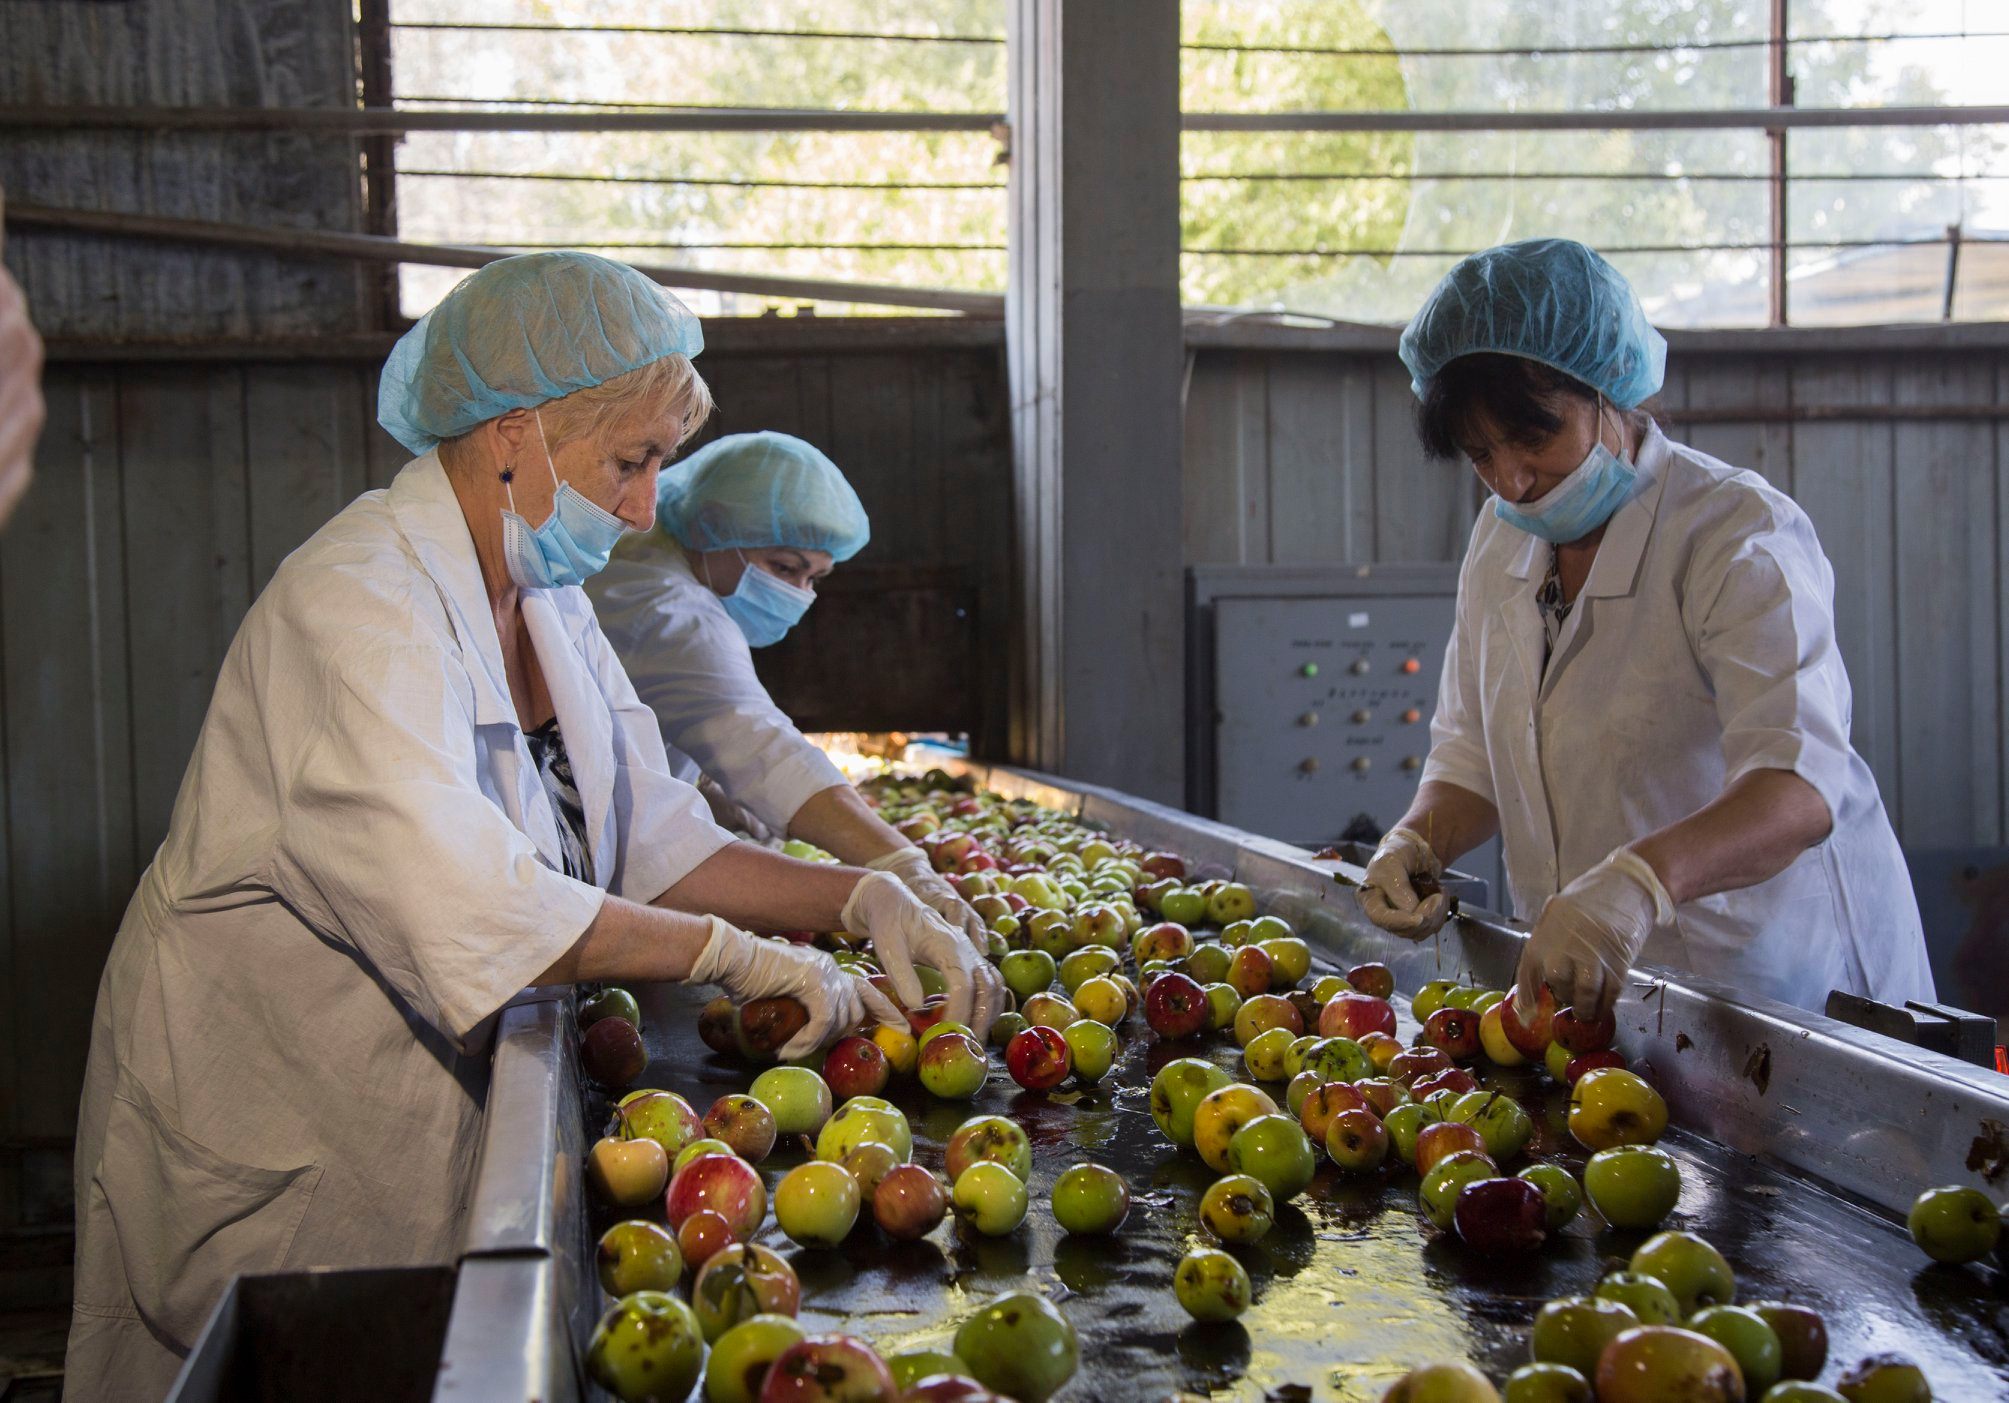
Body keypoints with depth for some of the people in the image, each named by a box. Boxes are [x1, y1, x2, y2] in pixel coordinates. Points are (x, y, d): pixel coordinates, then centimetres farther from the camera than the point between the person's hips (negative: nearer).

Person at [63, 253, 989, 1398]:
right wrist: (733, 953, -29)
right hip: (278, 1155, -8)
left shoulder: (545, 600, 7)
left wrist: (861, 899, -9)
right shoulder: (360, 602, -22)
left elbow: (655, 842, 5)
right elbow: (460, 900, -34)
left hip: (431, 1111, 8)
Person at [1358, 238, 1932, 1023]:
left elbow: (1799, 788, -28)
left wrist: (1641, 878, -46)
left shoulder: (1738, 532, -14)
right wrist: (1419, 842, -3)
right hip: (1597, 989, 5)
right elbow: (1472, 755, 19)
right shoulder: (1500, 543, 8)